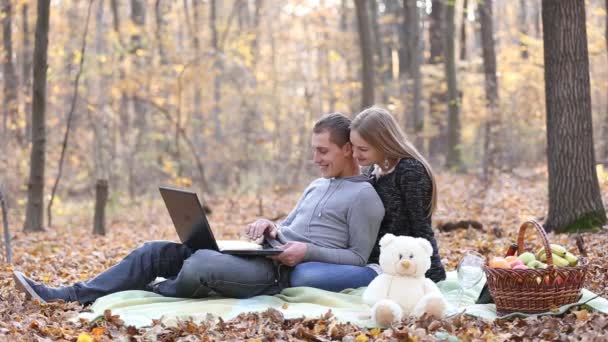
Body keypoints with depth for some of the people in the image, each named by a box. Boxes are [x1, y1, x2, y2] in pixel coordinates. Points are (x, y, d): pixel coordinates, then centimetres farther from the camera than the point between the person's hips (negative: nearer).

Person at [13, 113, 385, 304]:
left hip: (284, 272, -9)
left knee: (200, 264, -36)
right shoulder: (317, 186, 25)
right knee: (157, 251, -5)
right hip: (261, 257, 9)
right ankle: (68, 296, -11)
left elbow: (359, 258, -7)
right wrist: (269, 225, 5)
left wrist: (308, 251, -18)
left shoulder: (364, 196, -3)